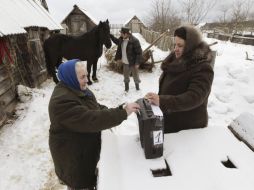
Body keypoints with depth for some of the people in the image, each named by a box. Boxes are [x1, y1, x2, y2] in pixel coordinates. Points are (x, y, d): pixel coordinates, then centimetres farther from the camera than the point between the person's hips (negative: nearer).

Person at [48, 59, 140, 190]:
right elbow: (91, 120, -38)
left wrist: (107, 116, -9)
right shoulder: (62, 101, -32)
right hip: (72, 153, -8)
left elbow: (94, 108, 10)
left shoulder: (77, 89, 0)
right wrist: (123, 113, -36)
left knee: (89, 179, 28)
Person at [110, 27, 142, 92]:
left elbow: (139, 53, -20)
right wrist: (111, 36, 17)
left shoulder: (134, 41, -23)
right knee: (126, 75, 18)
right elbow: (117, 41, 23)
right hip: (125, 62, 6)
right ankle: (126, 87, 37)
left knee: (135, 75, 14)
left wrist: (137, 63, -23)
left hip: (133, 63, -6)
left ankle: (137, 85, 37)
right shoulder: (121, 39, -3)